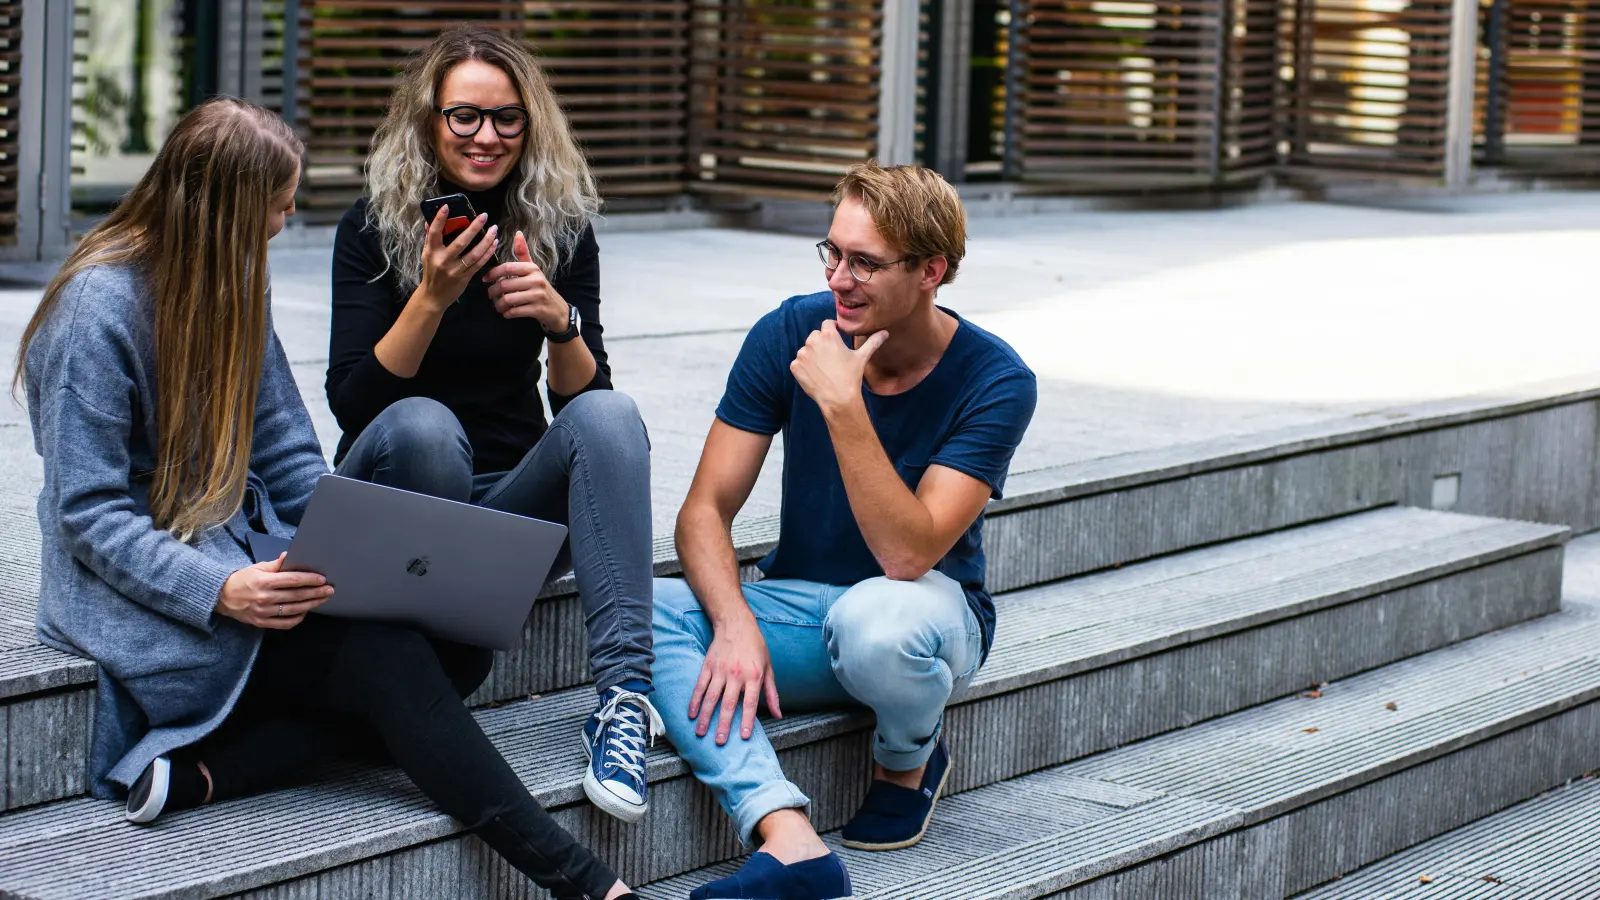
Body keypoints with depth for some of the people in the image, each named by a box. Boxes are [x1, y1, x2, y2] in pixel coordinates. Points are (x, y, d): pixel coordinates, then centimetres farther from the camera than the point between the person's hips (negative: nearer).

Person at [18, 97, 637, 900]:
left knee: (460, 642, -16)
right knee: (388, 657, -26)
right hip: (140, 593, -8)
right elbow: (89, 515, -16)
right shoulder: (98, 307, -14)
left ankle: (202, 770, -25)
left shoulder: (234, 282, 11)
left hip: (242, 556, 8)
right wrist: (220, 591, -30)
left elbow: (289, 461, 12)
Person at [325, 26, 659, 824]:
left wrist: (560, 320, -22)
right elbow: (352, 402, -14)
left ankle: (624, 692, -39)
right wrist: (431, 297, -27)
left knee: (610, 414, -27)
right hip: (392, 499, -2)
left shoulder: (560, 228, 2)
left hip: (513, 501, 3)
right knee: (422, 424, -35)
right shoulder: (374, 228, -6)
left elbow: (581, 398, -1)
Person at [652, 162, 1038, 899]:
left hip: (927, 608, -3)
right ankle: (789, 839, -40)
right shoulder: (789, 334, -8)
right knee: (644, 610, -26)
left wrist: (843, 407, -34)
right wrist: (736, 625, -28)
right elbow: (705, 511, -9)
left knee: (874, 619, -40)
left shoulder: (994, 381, -17)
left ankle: (909, 761, -3)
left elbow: (908, 554, -27)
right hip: (797, 607, 4)